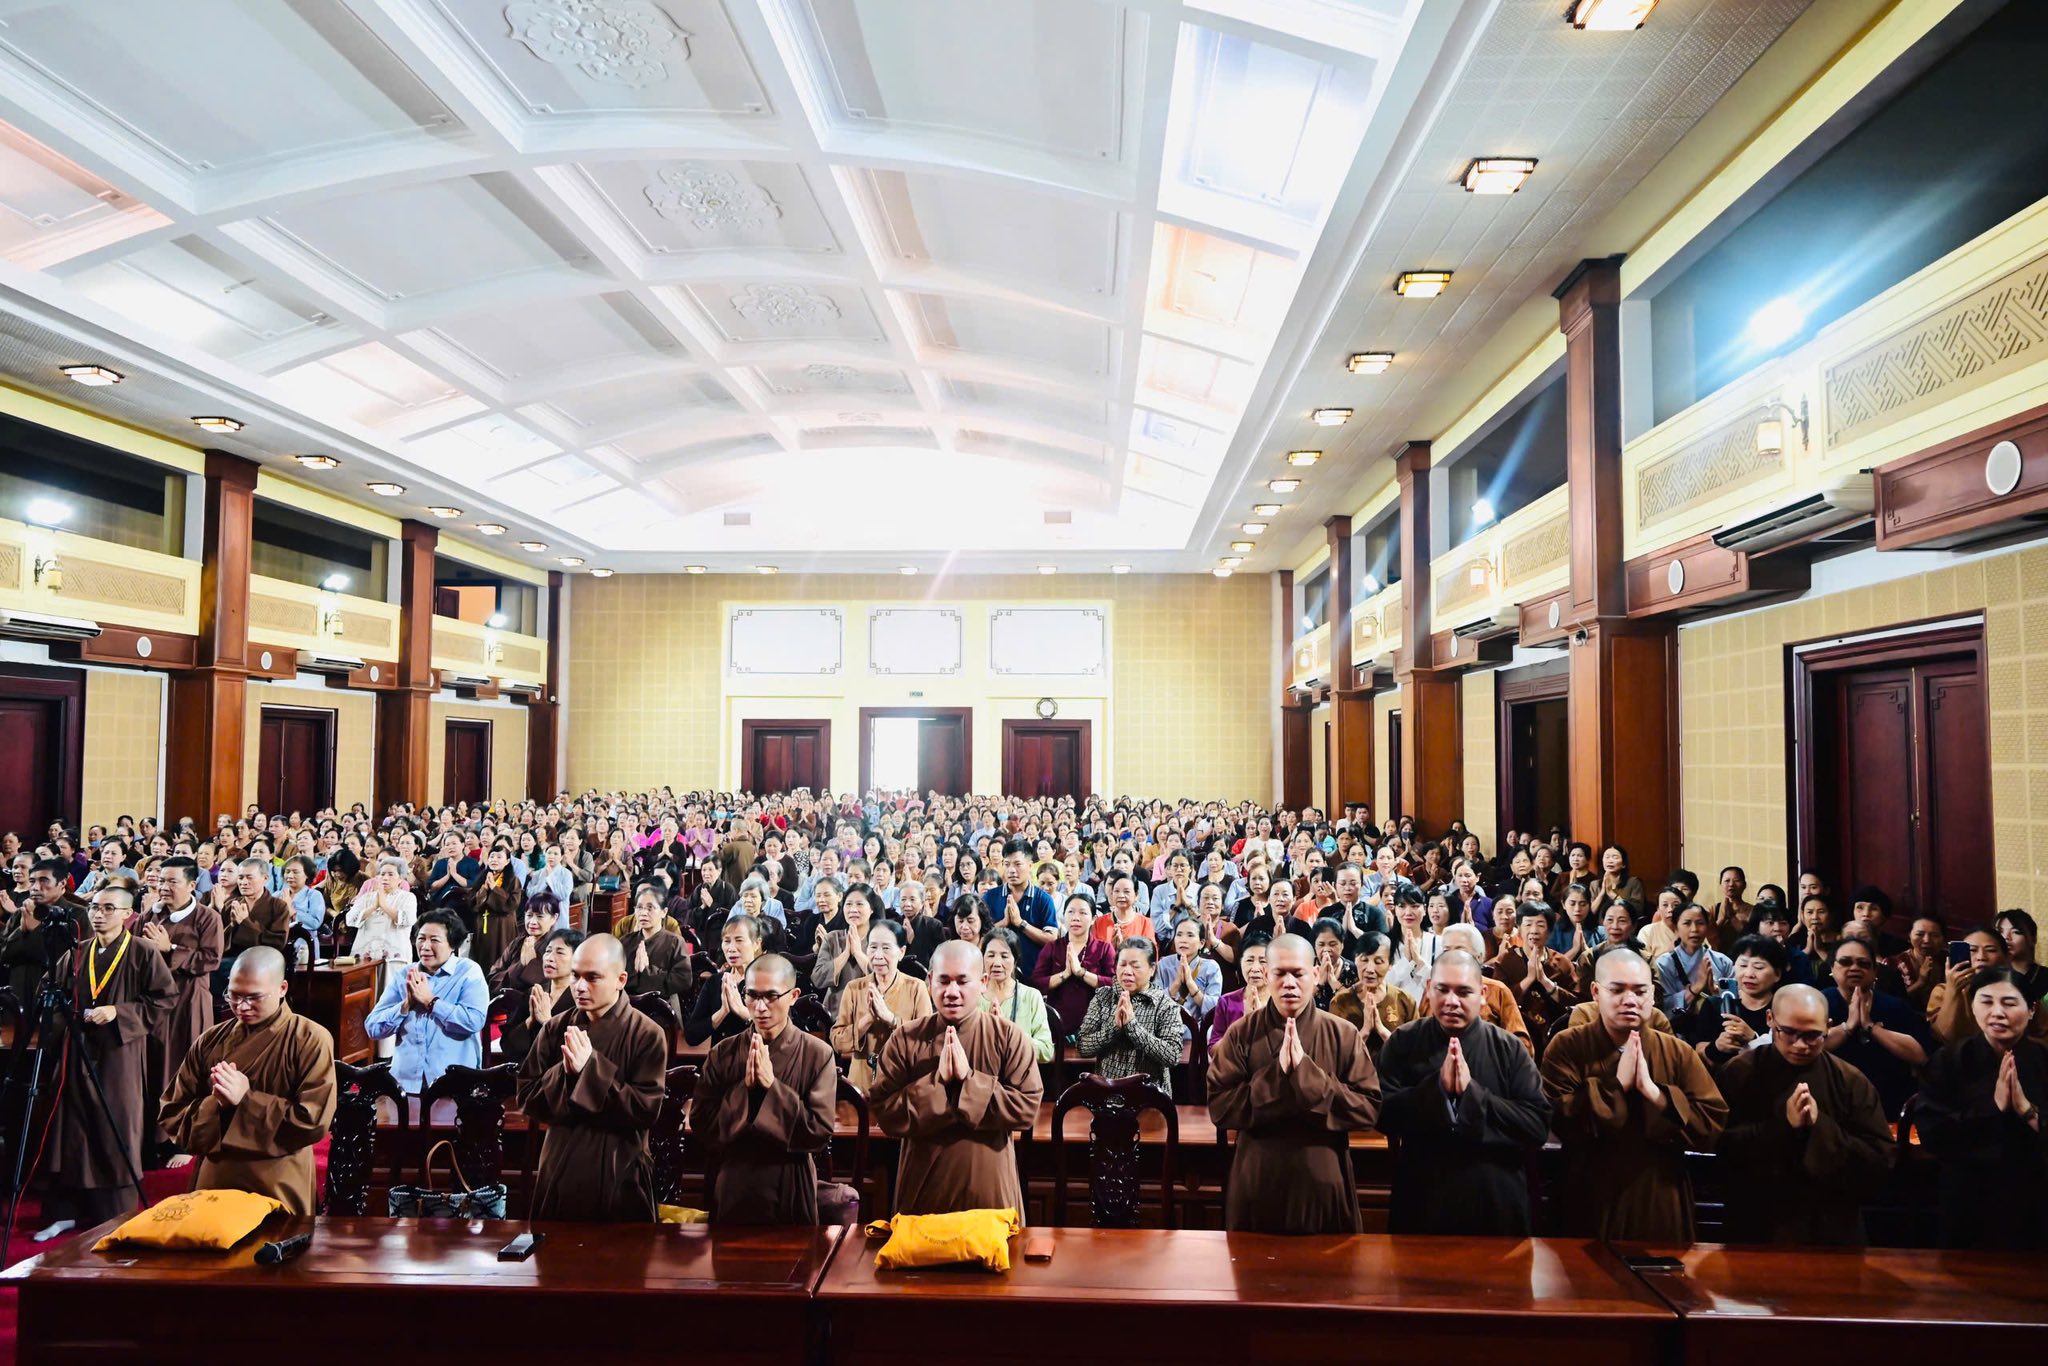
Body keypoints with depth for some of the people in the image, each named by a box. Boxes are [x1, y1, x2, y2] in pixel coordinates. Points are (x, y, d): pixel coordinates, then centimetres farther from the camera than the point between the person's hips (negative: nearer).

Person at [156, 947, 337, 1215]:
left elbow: (314, 1121, -16)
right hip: (213, 1185, 4)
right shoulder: (212, 1041, 5)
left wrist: (246, 1099, -18)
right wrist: (216, 1104, -14)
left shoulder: (310, 1041, -9)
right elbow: (173, 1116, 6)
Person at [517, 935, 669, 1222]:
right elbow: (526, 1098, 1)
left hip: (619, 1174, -4)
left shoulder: (646, 1034, -11)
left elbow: (646, 1110, -17)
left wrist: (591, 1067, -21)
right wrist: (564, 1073, -18)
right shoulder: (556, 1028, 2)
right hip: (559, 1171, 4)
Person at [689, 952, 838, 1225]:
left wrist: (772, 1086, -22)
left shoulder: (817, 1053, -10)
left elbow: (821, 1132, -15)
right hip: (733, 1187, 2)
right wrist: (745, 1087, -19)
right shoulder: (723, 1053, -2)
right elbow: (700, 1124, -7)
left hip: (791, 1191, -2)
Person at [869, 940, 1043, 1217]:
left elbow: (1028, 1107, -12)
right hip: (922, 1186, 1)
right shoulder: (904, 1040, -3)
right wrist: (938, 1080, -20)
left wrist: (969, 1079, -19)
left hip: (990, 1188, -1)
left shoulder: (1009, 1037, -5)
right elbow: (884, 1113, -9)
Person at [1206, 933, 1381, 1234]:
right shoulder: (1241, 1034, -3)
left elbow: (1369, 1108, -9)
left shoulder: (1344, 1035, -3)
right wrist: (1276, 1074, -20)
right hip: (1257, 1184, 0)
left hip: (1324, 1184, 0)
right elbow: (1219, 1106, -9)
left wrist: (1307, 1073, -19)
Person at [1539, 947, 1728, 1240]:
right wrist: (1617, 1084, -19)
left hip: (1661, 1208, 2)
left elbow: (1712, 1126, -7)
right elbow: (1561, 1122, -17)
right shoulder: (1566, 1047, -6)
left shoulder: (1678, 1053, 1)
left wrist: (1653, 1092, -17)